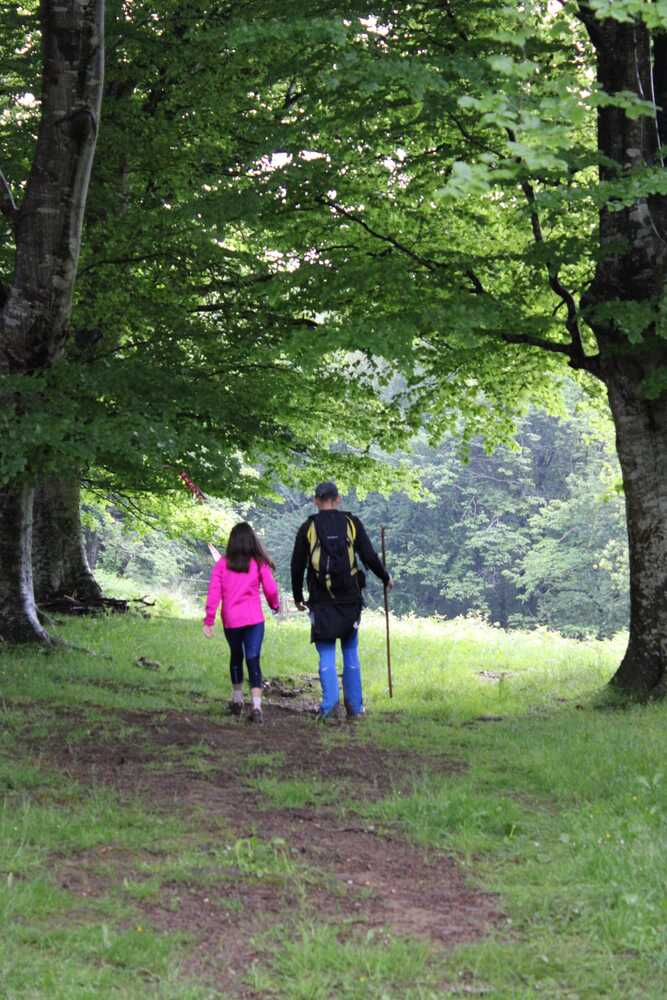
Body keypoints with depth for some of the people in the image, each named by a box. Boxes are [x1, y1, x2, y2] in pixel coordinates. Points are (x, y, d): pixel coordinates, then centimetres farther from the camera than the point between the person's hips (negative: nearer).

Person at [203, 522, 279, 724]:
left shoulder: (222, 565, 1)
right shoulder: (259, 563, 0)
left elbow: (214, 592, -5)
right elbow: (270, 589, -1)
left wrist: (209, 620, -4)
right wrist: (275, 605, 20)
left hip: (231, 620, 1)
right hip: (254, 619, -1)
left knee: (236, 656, 21)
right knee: (253, 660, -3)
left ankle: (237, 699, 30)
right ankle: (256, 706, -16)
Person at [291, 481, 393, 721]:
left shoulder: (308, 528, 1)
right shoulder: (352, 523, 2)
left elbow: (297, 566, 5)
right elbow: (370, 557, 1)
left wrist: (298, 598, 17)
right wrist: (386, 578, 18)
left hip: (321, 602, -1)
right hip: (350, 600, 1)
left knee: (326, 654, 2)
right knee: (351, 652, 11)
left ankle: (330, 702, -13)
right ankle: (355, 706, 13)